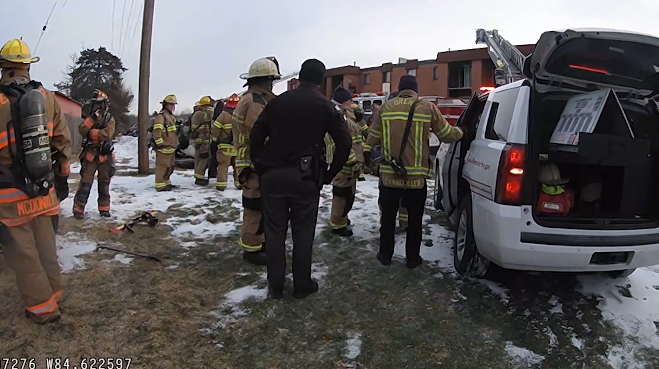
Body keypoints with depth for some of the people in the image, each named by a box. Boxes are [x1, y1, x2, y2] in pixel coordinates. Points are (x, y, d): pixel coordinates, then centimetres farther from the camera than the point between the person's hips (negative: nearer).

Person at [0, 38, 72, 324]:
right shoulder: (47, 98, 0)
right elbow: (62, 141, 5)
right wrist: (62, 178, 15)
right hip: (44, 190, 4)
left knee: (23, 253, 7)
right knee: (45, 245, 18)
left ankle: (42, 307, 15)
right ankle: (53, 293, 30)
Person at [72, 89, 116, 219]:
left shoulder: (109, 119, 1)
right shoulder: (89, 117, 9)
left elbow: (108, 134, -19)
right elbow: (82, 130, -10)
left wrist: (92, 133, -12)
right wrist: (92, 118, -19)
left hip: (104, 156, -1)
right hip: (90, 155, 1)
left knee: (104, 184, 8)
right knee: (85, 183, -3)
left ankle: (104, 208, 17)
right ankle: (78, 209, 0)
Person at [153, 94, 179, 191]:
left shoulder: (171, 116, 20)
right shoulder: (161, 116, -13)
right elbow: (156, 132, -21)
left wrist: (175, 144, 25)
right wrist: (160, 144, -22)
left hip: (171, 147, 10)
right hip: (164, 147, -10)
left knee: (169, 166, 18)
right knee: (162, 166, -6)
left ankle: (166, 182, 29)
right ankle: (160, 185, -2)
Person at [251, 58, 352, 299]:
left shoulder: (277, 102, 8)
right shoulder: (326, 107, 2)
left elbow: (256, 136, 6)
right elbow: (344, 143, -4)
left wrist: (261, 168, 12)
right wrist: (329, 174, 4)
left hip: (273, 175, 2)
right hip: (305, 177, -2)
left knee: (274, 231, 10)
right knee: (303, 233, 8)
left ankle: (275, 286, 18)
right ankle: (302, 285, 17)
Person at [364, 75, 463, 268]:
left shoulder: (385, 107, 1)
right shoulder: (428, 107, -3)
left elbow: (374, 135, 11)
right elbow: (447, 134, 5)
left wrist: (367, 151, 31)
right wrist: (460, 132, 27)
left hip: (389, 174, 1)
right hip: (417, 176, -1)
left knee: (388, 217, 15)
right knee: (414, 219, 12)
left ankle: (385, 255, 24)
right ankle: (412, 258, 21)